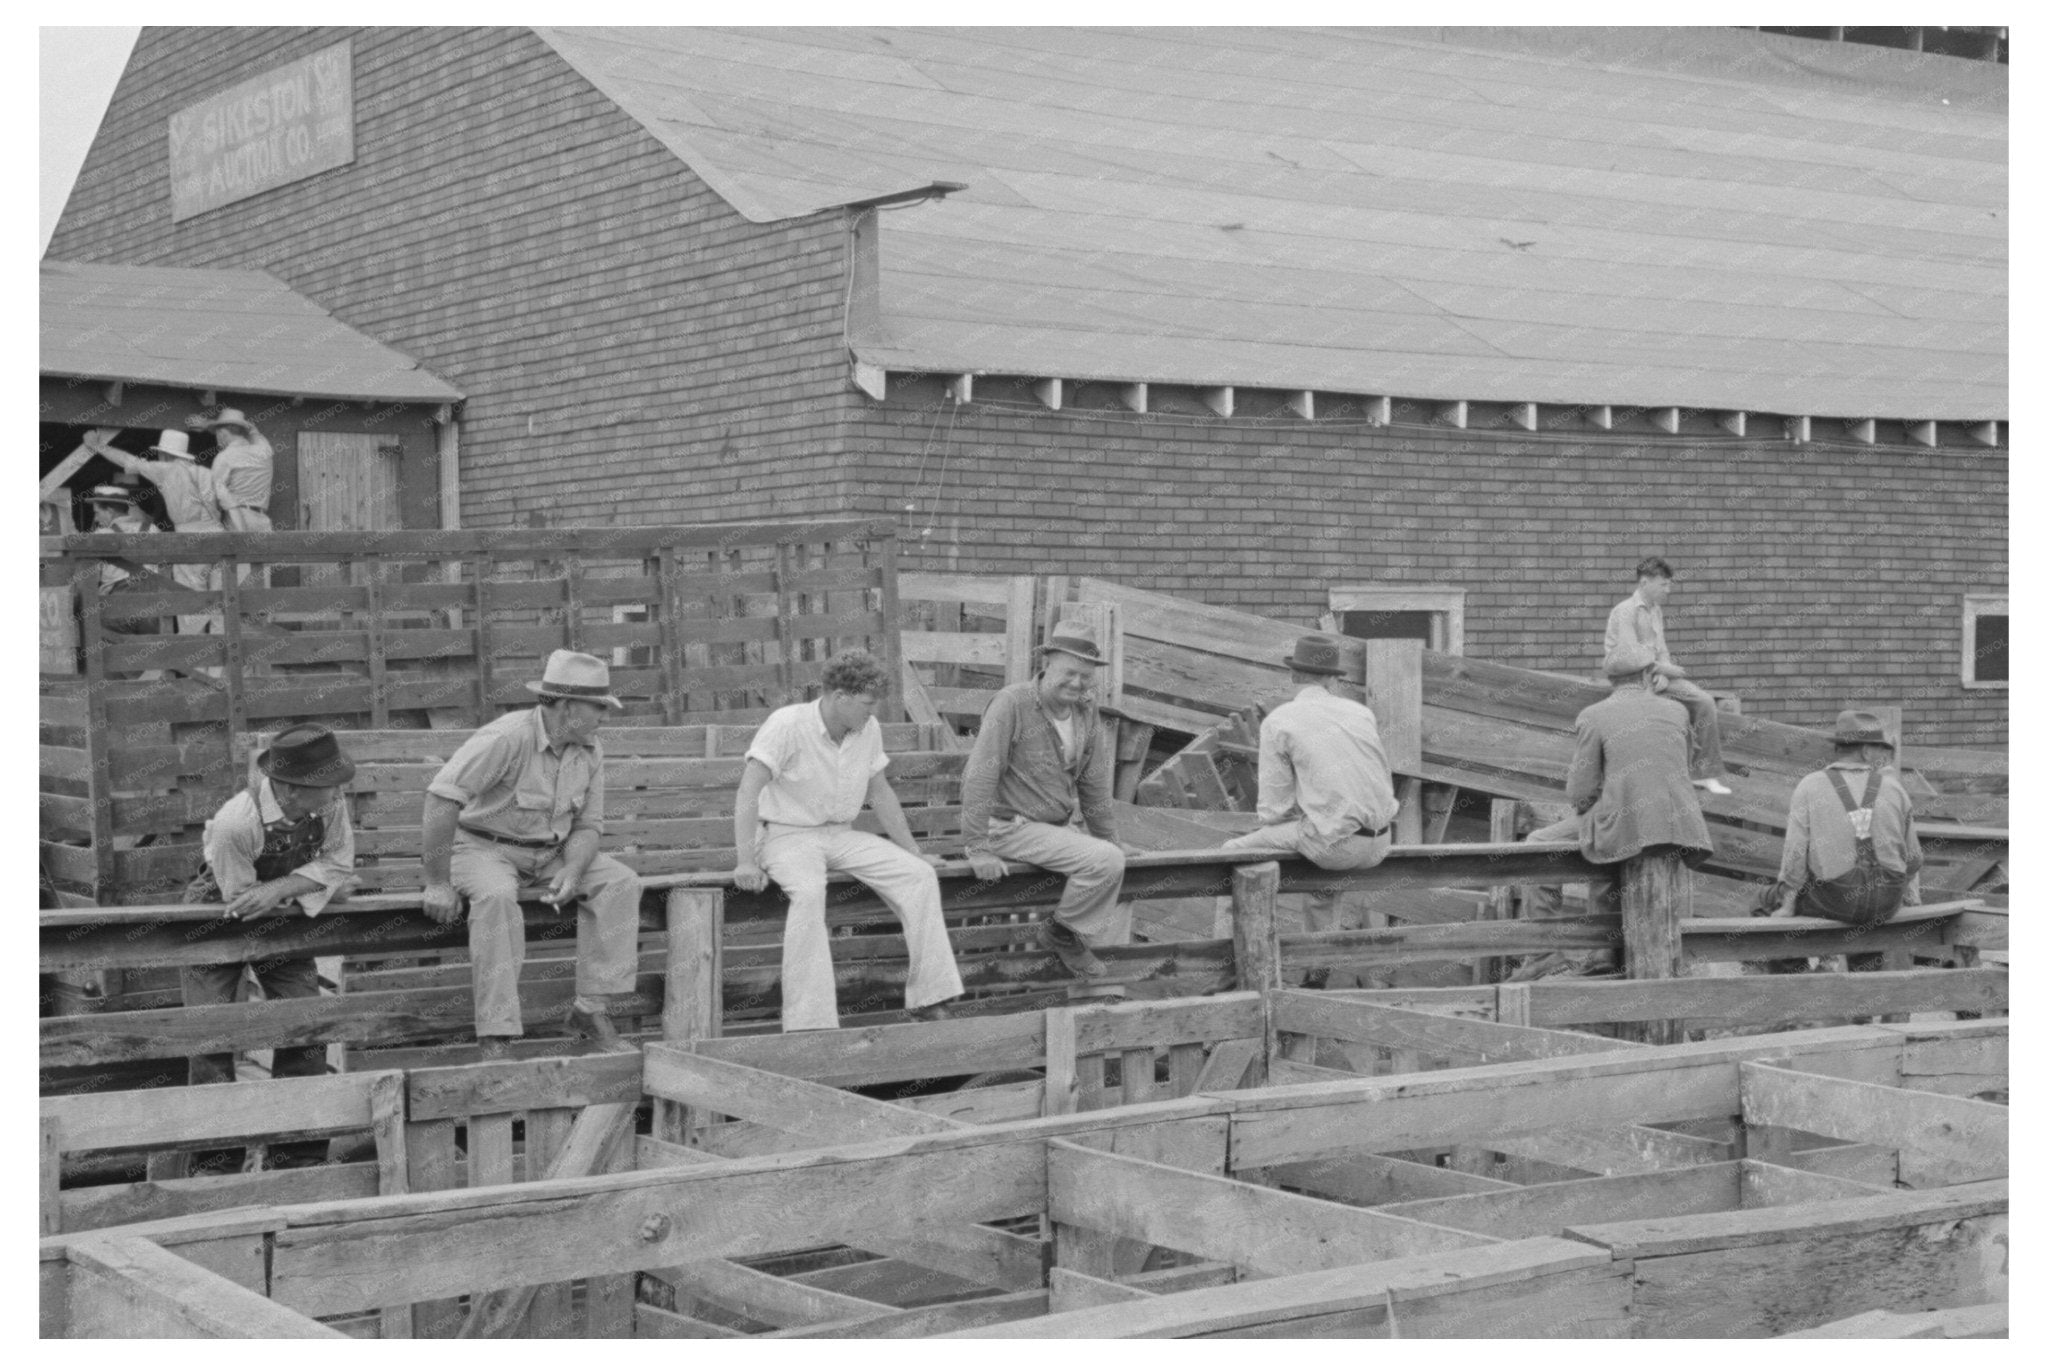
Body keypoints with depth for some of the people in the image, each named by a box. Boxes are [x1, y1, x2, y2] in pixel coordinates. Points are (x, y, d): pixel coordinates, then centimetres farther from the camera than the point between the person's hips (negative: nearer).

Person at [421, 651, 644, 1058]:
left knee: (621, 883, -14)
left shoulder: (590, 751, -2)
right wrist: (438, 884, -29)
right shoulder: (508, 738, -26)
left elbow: (588, 825, 5)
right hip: (483, 846, -7)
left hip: (551, 852, 7)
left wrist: (571, 873, -18)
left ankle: (591, 1009, -13)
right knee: (496, 896, -38)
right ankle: (495, 1037, -36)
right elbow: (441, 799, -30)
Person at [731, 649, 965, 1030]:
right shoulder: (787, 725, -16)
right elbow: (748, 792, -22)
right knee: (809, 892, -38)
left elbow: (881, 794, 16)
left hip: (842, 835, 6)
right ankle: (809, 1023, -38)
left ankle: (928, 1000, -10)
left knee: (920, 876, -13)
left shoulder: (869, 730, 3)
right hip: (788, 835, -6)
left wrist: (914, 851, 14)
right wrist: (746, 861, -31)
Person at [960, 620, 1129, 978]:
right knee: (1106, 862, -21)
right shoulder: (1012, 703, -18)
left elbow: (1093, 784, 15)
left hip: (1057, 827, 8)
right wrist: (978, 849, -23)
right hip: (1012, 827, -8)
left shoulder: (1086, 713, 3)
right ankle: (1062, 931, -1)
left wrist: (1109, 839, 17)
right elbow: (980, 777, -20)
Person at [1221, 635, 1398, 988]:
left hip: (1333, 840, -6)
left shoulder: (1277, 722, -2)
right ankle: (1320, 963, 39)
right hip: (1379, 844, 6)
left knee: (1235, 853, 10)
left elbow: (1274, 808, -5)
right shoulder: (1360, 712, 12)